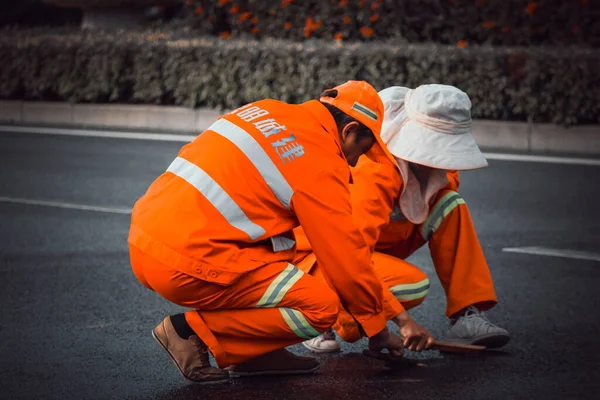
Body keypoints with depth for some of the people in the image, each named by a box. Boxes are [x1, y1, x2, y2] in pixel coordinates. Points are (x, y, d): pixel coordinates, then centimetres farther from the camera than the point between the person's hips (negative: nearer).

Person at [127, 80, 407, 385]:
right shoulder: (322, 162, -5)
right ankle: (193, 331, -3)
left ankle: (252, 353, 14)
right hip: (187, 266, -9)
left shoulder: (266, 111, 16)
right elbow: (346, 255, 0)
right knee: (321, 307, -4)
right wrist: (378, 329, 13)